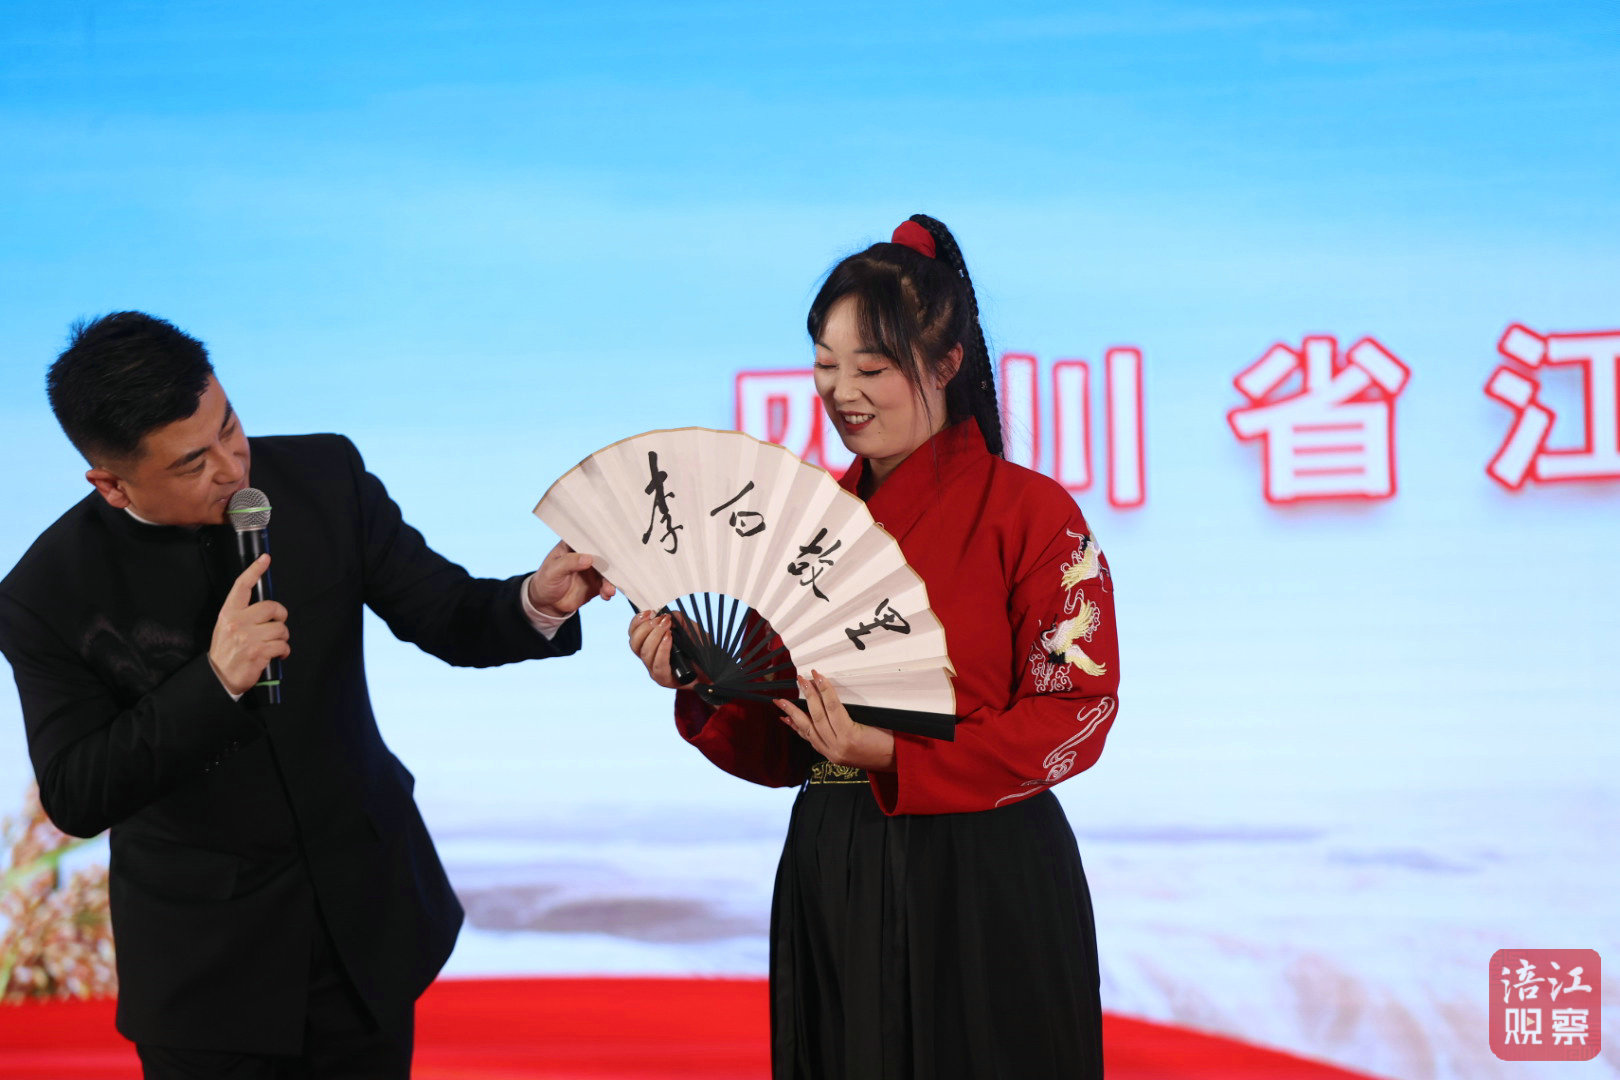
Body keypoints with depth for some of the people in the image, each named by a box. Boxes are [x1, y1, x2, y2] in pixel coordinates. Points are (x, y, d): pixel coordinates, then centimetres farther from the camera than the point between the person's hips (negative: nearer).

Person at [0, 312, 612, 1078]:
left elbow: (448, 617, -4)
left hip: (366, 919, 3)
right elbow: (75, 800, -19)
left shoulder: (324, 477, -9)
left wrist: (538, 602, -27)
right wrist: (214, 681, -31)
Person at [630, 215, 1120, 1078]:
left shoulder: (1029, 511, -6)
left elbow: (1075, 714, -13)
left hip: (983, 885, -5)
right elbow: (777, 748, 11)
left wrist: (891, 755, -22)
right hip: (828, 880, 5)